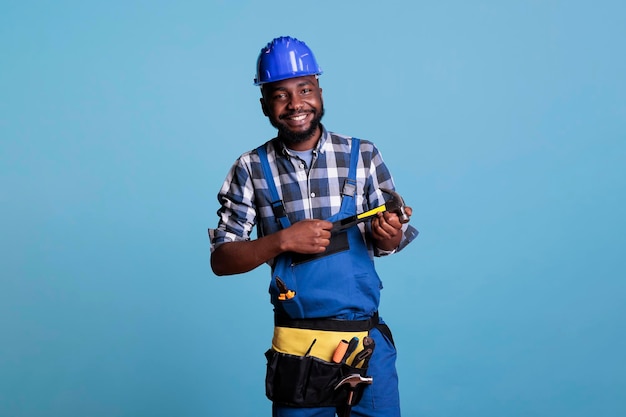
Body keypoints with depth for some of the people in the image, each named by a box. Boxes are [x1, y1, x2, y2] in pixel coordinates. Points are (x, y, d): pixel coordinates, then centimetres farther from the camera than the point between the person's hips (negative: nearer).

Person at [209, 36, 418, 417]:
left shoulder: (363, 155, 0)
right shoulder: (251, 170, -2)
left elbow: (384, 242, 5)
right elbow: (221, 261, -2)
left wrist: (389, 236, -18)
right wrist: (283, 240, -17)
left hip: (368, 344, 1)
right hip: (297, 347, 0)